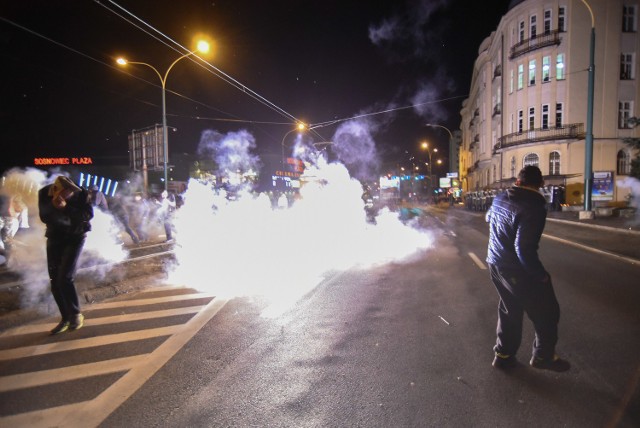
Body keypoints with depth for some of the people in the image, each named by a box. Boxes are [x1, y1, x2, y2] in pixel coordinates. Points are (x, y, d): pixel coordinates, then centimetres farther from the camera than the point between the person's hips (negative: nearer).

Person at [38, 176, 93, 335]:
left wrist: (65, 207, -33)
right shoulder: (44, 193, -12)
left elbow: (88, 215, -21)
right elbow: (44, 217, -13)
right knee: (55, 282, 4)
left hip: (75, 237, -4)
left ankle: (76, 314, 1)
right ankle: (66, 318, 17)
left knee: (65, 278, -17)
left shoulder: (81, 194, -19)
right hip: (54, 238, 4)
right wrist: (53, 206, -32)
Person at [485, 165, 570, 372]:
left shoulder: (500, 198, 1)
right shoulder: (534, 208, -23)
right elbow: (525, 249, -29)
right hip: (517, 270, -8)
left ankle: (503, 354, 31)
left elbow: (489, 217, 25)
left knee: (509, 310, 22)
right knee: (546, 312, 12)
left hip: (495, 263, 8)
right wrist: (541, 275, -16)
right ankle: (543, 355, 26)